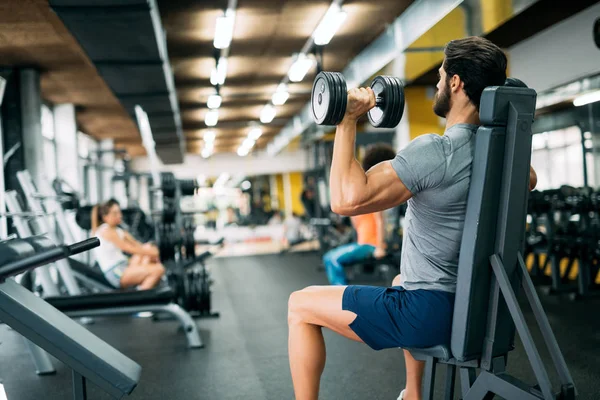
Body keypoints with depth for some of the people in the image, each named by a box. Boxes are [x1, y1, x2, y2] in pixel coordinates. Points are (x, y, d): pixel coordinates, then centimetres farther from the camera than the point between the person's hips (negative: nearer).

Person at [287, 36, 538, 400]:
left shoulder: (435, 152, -24)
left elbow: (346, 199, -30)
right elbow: (529, 180, 29)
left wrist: (347, 121, -22)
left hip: (429, 314, -9)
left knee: (300, 306, 3)